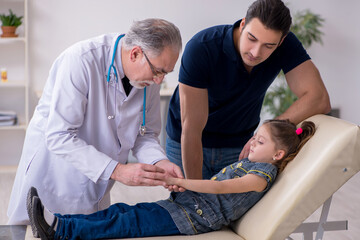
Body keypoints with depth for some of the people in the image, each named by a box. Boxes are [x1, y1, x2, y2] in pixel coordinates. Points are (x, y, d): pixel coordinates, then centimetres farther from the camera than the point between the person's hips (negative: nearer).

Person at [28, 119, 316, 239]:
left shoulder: (264, 173, -10)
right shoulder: (247, 162, 21)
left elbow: (219, 187, -19)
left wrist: (179, 182, -22)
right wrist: (180, 181, 17)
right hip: (187, 203, 8)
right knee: (124, 211, -5)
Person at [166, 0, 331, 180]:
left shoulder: (286, 45, -19)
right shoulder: (200, 48, -30)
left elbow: (319, 99, -26)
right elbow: (191, 129, -30)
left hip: (237, 146, 3)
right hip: (186, 146, -2)